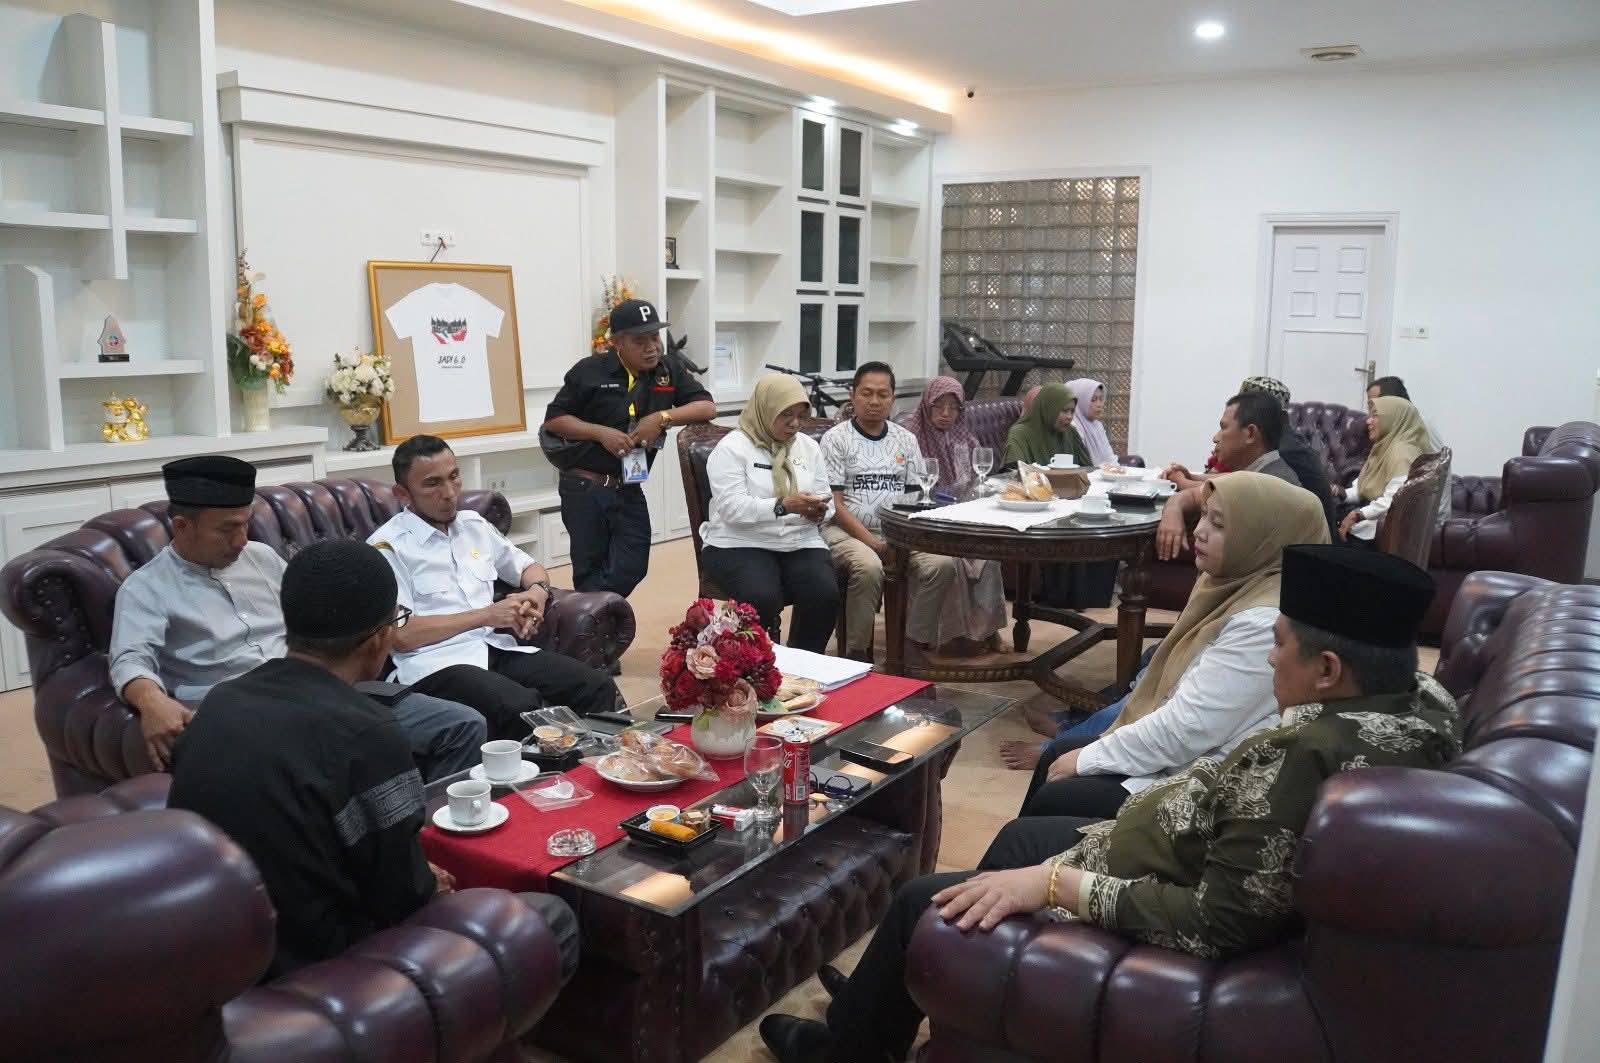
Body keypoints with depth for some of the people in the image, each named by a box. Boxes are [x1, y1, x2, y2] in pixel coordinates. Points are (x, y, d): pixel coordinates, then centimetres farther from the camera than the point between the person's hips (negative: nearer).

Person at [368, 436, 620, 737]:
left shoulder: (473, 524, 18)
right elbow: (401, 636, -9)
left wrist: (536, 592, 6)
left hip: (496, 646, 6)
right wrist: (487, 615, -9)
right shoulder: (387, 547, -1)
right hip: (435, 663, -6)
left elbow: (528, 566, 31)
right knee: (521, 707, -36)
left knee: (598, 687, -18)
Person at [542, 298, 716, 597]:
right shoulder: (590, 371, -6)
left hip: (629, 490, 3)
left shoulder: (671, 369, 3)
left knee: (632, 567, 2)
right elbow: (553, 419, -4)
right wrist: (601, 432, -18)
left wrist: (662, 418, -18)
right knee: (589, 570, 6)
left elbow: (707, 407, -3)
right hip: (584, 488, -3)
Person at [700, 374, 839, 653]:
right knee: (761, 598, -33)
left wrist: (819, 512, -11)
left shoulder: (808, 446, 14)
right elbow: (731, 508, -16)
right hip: (741, 544, -4)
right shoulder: (731, 448, -4)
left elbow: (826, 498, 15)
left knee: (825, 595, -24)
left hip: (801, 543, 5)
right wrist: (783, 507, -28)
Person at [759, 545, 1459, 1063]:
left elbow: (1215, 924, -33)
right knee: (1021, 836, 27)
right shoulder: (1422, 699, -7)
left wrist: (1055, 883, -27)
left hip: (1154, 930, -10)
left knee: (923, 902, 6)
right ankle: (881, 1001, 44)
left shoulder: (1304, 760, -36)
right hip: (1211, 873, 10)